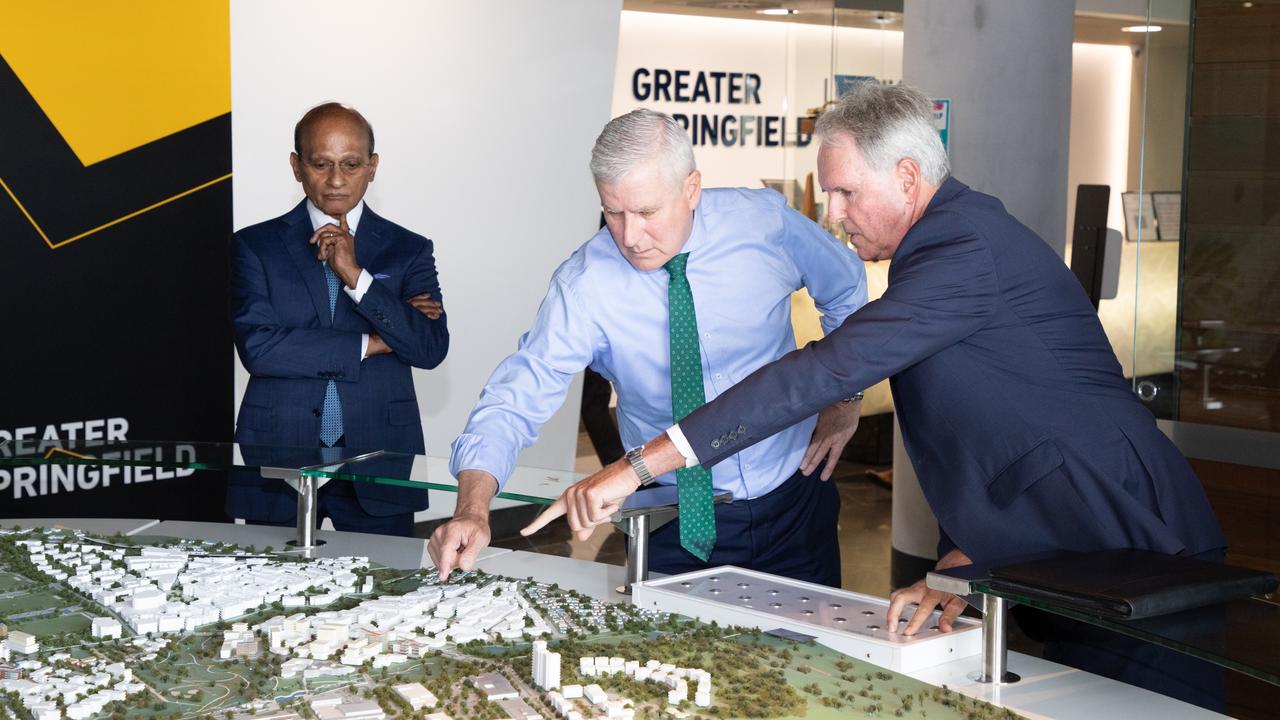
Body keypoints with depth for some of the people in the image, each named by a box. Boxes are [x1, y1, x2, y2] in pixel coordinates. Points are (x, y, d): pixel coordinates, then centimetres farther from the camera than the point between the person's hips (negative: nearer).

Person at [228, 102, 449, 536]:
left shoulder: (408, 251, 6)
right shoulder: (255, 246, 4)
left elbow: (431, 349, -6)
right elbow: (256, 347, -9)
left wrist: (356, 276, -14)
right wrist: (369, 345, -8)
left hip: (378, 457, 1)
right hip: (279, 456, 0)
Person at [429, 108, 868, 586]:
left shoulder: (764, 220, -13)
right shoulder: (584, 284, -20)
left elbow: (846, 290, 6)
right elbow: (517, 398, -24)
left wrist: (843, 397, 0)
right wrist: (473, 508, -40)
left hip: (795, 497, 2)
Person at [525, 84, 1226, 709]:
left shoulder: (968, 249, -21)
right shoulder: (954, 237, 13)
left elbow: (826, 370, -29)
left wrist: (642, 465, -30)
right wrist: (962, 559, 4)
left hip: (1128, 550, -10)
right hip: (1057, 554, 10)